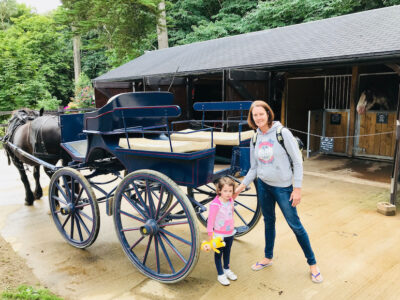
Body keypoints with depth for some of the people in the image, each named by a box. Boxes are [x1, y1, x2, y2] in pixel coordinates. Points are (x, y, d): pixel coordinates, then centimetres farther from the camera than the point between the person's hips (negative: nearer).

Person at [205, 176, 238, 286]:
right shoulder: (215, 204, -24)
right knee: (218, 254, 11)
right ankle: (221, 274, 26)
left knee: (227, 252, 23)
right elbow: (210, 220, -18)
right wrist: (210, 234, -15)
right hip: (219, 234, -6)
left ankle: (227, 269, 45)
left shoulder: (231, 201, -3)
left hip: (230, 233, 6)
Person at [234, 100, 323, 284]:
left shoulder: (283, 133, -14)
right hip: (263, 185, 5)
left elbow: (298, 162, -11)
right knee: (269, 221, 17)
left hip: (283, 186, -5)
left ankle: (312, 264, 19)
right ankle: (268, 258, 34)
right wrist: (241, 186, 0)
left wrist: (297, 188, -13)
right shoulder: (255, 139, 3)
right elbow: (254, 168, 8)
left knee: (295, 224, 2)